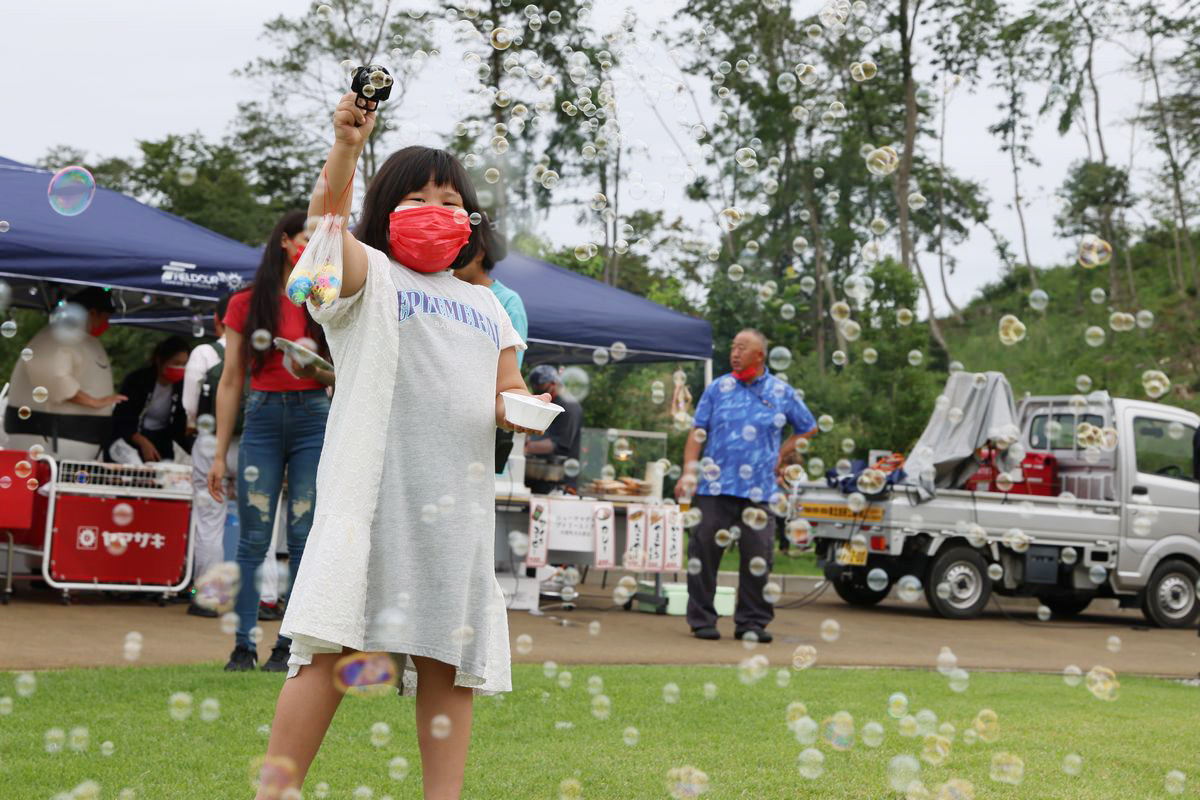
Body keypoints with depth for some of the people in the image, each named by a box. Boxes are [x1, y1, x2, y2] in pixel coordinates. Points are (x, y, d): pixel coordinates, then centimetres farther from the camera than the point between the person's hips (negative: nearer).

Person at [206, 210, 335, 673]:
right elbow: (230, 382, 4)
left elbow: (337, 376, 11)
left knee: (304, 537, -2)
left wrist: (315, 371, -13)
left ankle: (290, 645, 4)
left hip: (312, 418, 1)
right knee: (253, 539, -3)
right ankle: (243, 645, 3)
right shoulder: (246, 304, 4)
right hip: (262, 418, -1)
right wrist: (220, 454, 2)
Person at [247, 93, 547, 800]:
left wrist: (516, 406, 0)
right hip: (374, 490, -5)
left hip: (460, 498, 5)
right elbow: (326, 221, -12)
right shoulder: (368, 276, 8)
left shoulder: (485, 304, 25)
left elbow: (507, 389, 25)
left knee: (450, 657, 5)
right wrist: (347, 149, -30)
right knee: (336, 645, -12)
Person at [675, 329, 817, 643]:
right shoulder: (717, 388, 8)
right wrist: (689, 471, -6)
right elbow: (698, 432, 6)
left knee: (758, 557, 0)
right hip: (715, 487, 0)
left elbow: (808, 429, 20)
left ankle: (752, 621, 10)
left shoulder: (782, 393, 9)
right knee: (704, 552, -1)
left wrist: (782, 456, 9)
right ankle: (702, 619, 7)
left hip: (759, 491, 0)